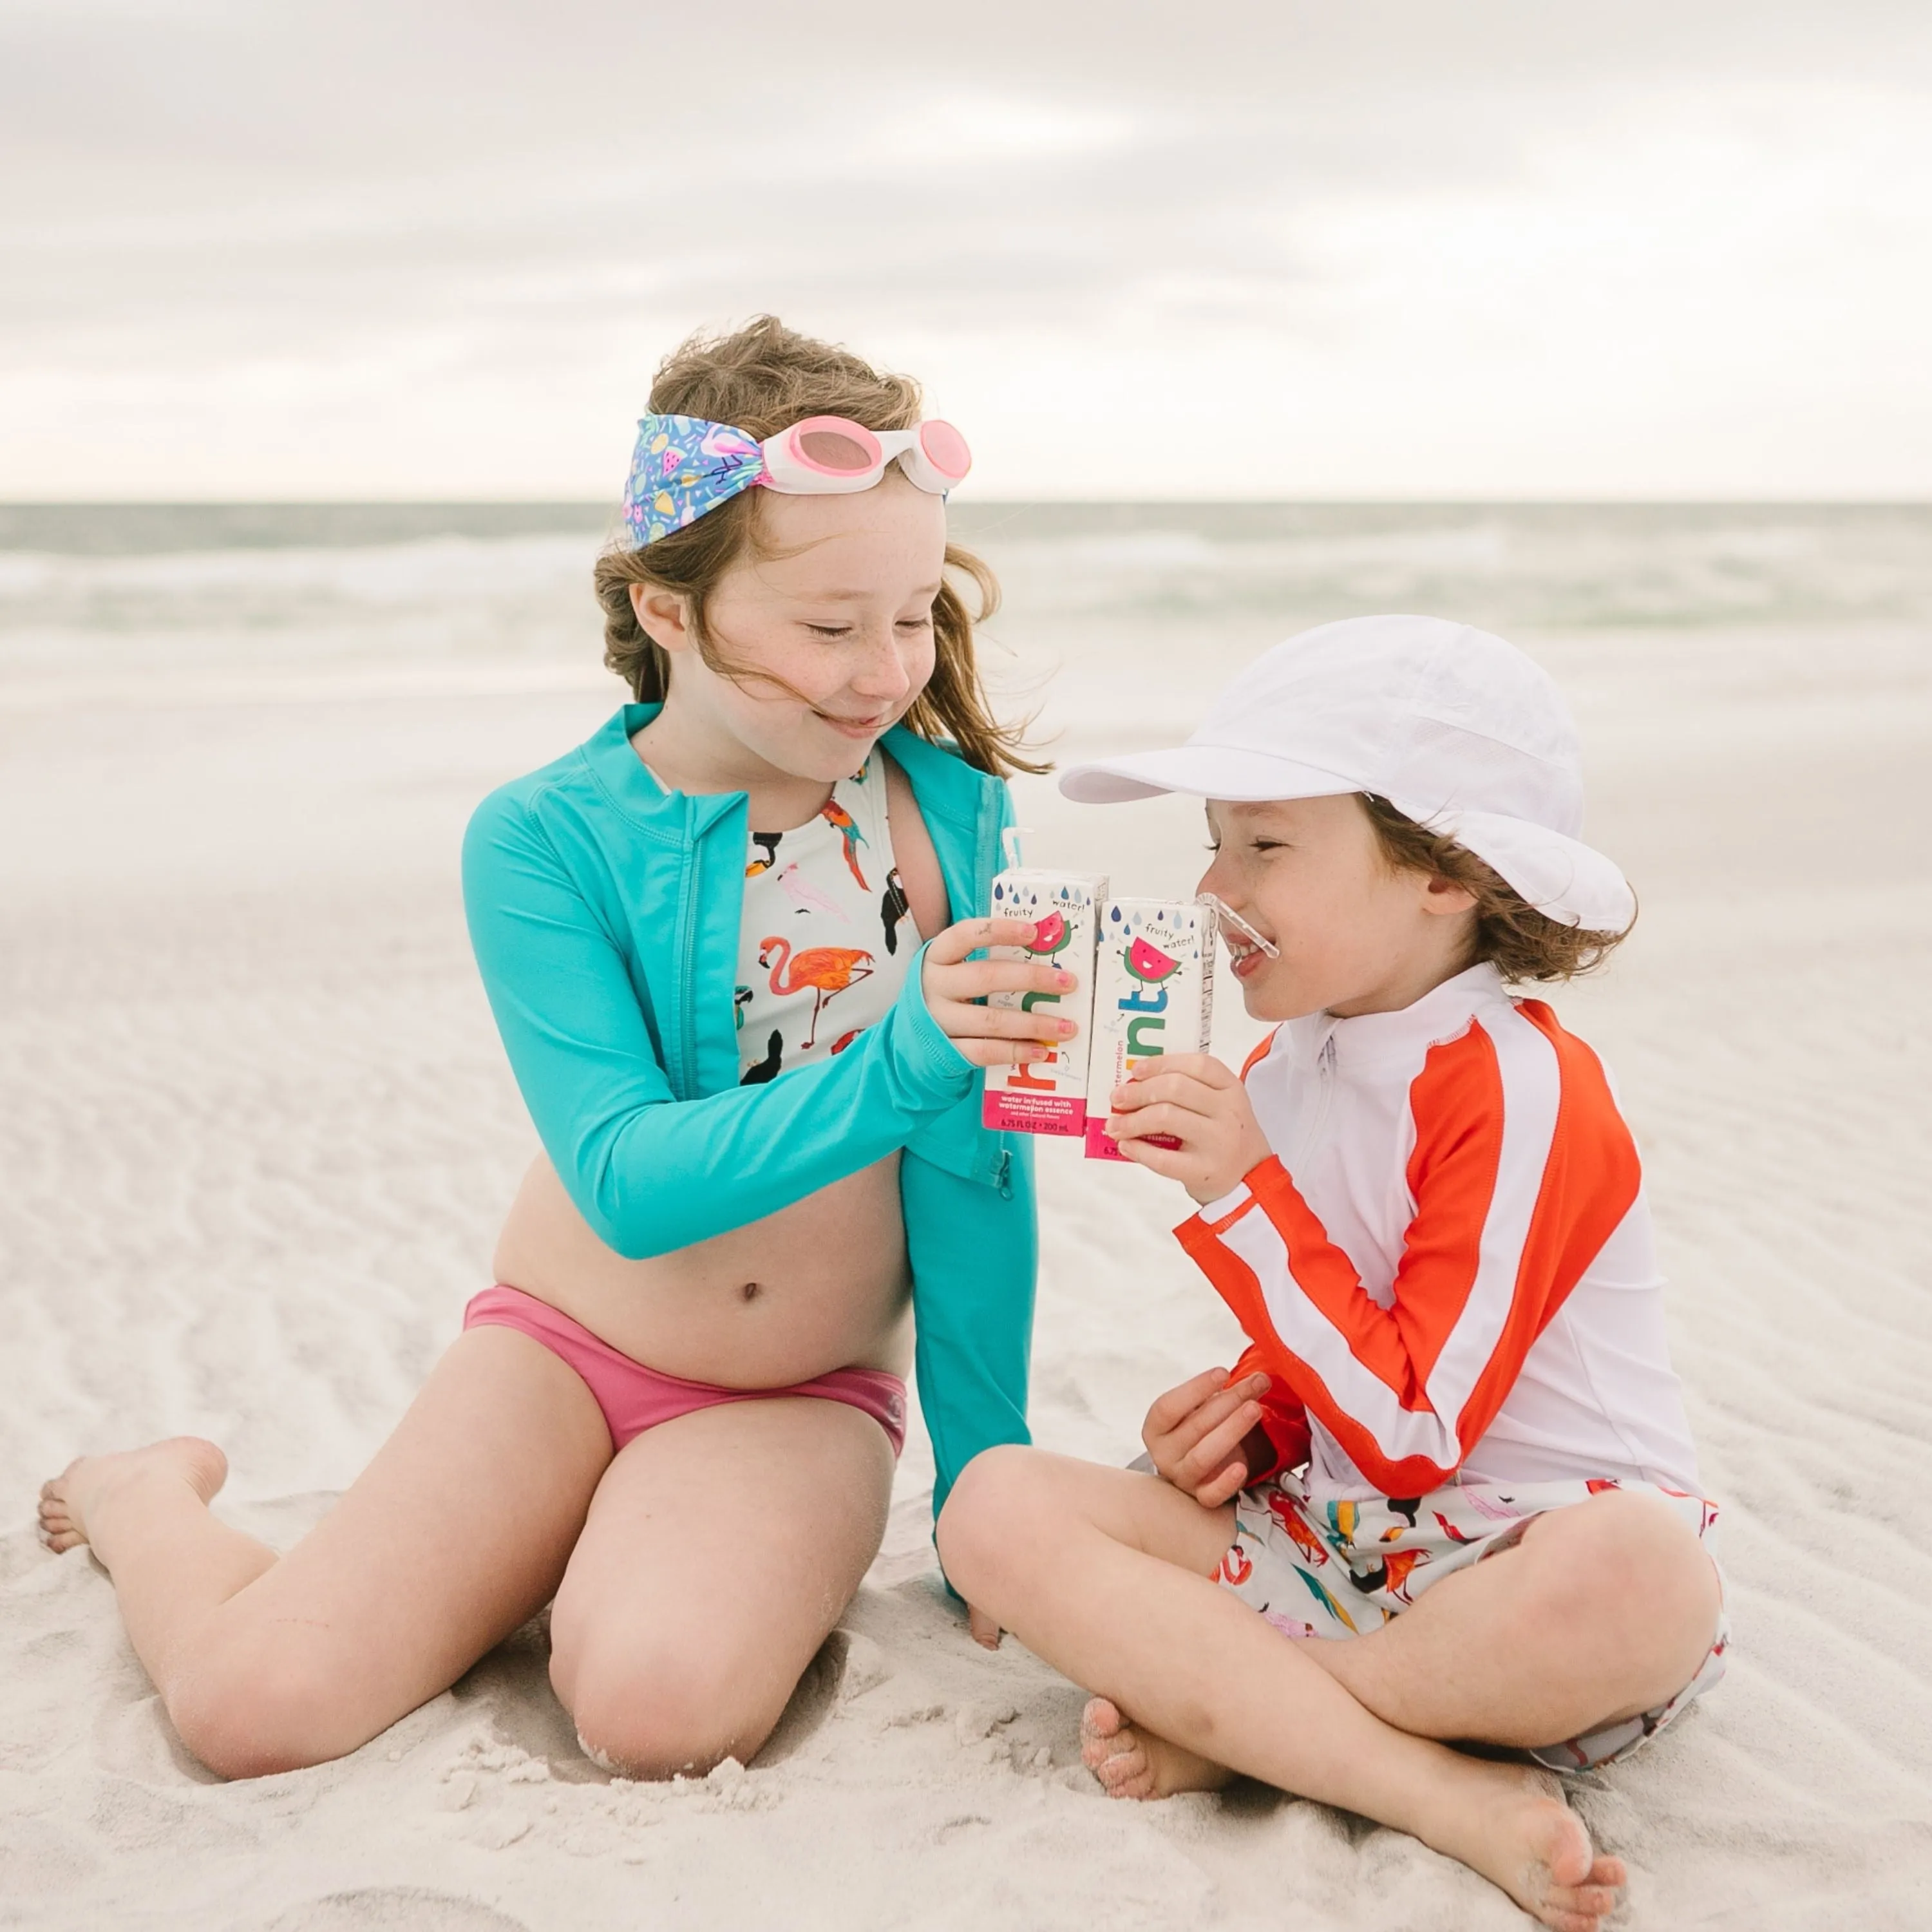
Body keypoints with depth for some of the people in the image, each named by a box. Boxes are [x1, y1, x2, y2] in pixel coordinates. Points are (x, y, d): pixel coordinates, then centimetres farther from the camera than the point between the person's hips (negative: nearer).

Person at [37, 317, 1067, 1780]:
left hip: (810, 1397, 0)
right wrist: (898, 1069, -38)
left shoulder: (950, 805, -8)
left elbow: (976, 1162, -5)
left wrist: (986, 1485, -5)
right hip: (570, 1344, 0)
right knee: (253, 1706, -12)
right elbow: (631, 1182, -23)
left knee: (659, 1710, -29)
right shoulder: (547, 842, -13)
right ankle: (148, 1497, 23)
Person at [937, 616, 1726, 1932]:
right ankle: (1450, 1797, -22)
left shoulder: (1523, 1093, -17)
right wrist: (1251, 1413, -4)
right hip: (1326, 1541, 6)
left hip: (1522, 1567, -6)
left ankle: (1228, 1720, -17)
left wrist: (1246, 1193, -23)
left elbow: (1415, 1433, -22)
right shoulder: (1281, 1076, 5)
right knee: (1001, 1505, -14)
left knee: (1639, 1578, -41)